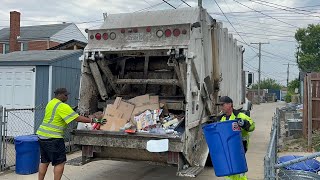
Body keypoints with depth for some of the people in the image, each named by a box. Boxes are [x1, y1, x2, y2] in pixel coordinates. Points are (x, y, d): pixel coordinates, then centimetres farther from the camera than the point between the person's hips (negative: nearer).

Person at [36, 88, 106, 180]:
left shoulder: (51, 103, 14)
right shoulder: (62, 106, -16)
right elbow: (78, 118, -18)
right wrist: (94, 120, -11)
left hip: (42, 135, 10)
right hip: (53, 138, -10)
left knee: (44, 161, 17)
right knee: (60, 163, -1)